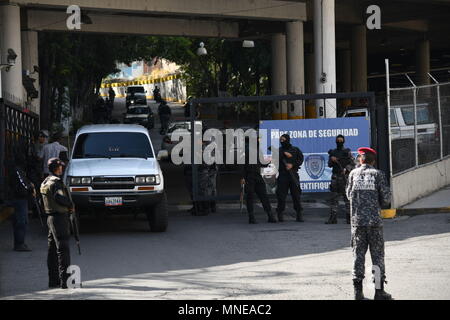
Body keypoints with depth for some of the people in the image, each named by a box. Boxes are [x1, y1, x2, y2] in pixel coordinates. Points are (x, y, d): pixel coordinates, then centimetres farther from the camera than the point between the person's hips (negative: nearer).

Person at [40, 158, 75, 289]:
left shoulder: (45, 182, 13)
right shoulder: (56, 182, -16)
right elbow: (59, 197, -31)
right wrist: (71, 205, -15)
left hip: (51, 217, 9)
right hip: (59, 218, -9)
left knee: (53, 250, 12)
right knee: (63, 249, -9)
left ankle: (53, 280, 17)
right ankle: (64, 280, -11)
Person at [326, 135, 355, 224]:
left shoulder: (347, 152, 2)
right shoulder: (333, 152, 13)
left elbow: (352, 163, -2)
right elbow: (329, 165, 13)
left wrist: (346, 169, -18)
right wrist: (332, 160, -8)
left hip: (345, 176, -3)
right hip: (335, 177, 3)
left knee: (347, 197, -3)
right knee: (334, 197, 1)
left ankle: (349, 217, -1)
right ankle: (333, 218, 1)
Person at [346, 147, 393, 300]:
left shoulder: (354, 174, 5)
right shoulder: (378, 174, -2)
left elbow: (349, 194, 12)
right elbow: (386, 197, -4)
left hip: (357, 220, 2)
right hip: (374, 220, -2)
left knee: (358, 253, 7)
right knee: (377, 254, 3)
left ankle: (358, 290, 4)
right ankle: (379, 290, 2)